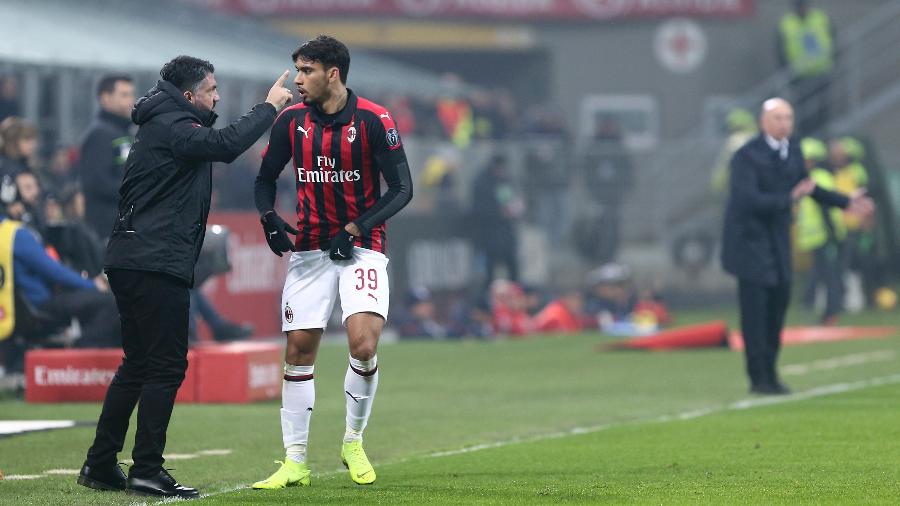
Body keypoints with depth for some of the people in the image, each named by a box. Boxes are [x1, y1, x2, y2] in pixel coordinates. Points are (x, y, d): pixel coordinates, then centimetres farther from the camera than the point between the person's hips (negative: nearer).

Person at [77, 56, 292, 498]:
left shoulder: (164, 126, 22)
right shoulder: (170, 128, -12)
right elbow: (225, 145, -23)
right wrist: (270, 106, -16)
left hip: (128, 262, 11)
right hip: (157, 264, -11)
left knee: (137, 364, 15)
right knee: (166, 366, -7)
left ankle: (100, 465, 16)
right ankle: (146, 471, -8)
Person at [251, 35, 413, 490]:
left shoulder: (373, 121, -10)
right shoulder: (291, 121, 1)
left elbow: (402, 189, -8)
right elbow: (265, 179, 13)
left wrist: (354, 229, -16)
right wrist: (269, 218, -7)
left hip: (360, 247, -4)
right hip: (309, 249, 4)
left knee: (363, 342, -19)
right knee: (298, 350, 0)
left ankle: (353, 442, 4)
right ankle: (295, 462, 8)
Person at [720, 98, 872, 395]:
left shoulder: (792, 151, 5)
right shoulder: (748, 156, -18)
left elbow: (807, 186, 20)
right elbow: (748, 200, -28)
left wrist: (847, 203, 18)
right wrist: (790, 198, -35)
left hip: (778, 238, 7)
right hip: (750, 237, -7)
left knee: (779, 300, 10)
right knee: (755, 309, -8)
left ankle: (769, 372, 21)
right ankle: (758, 378, -2)